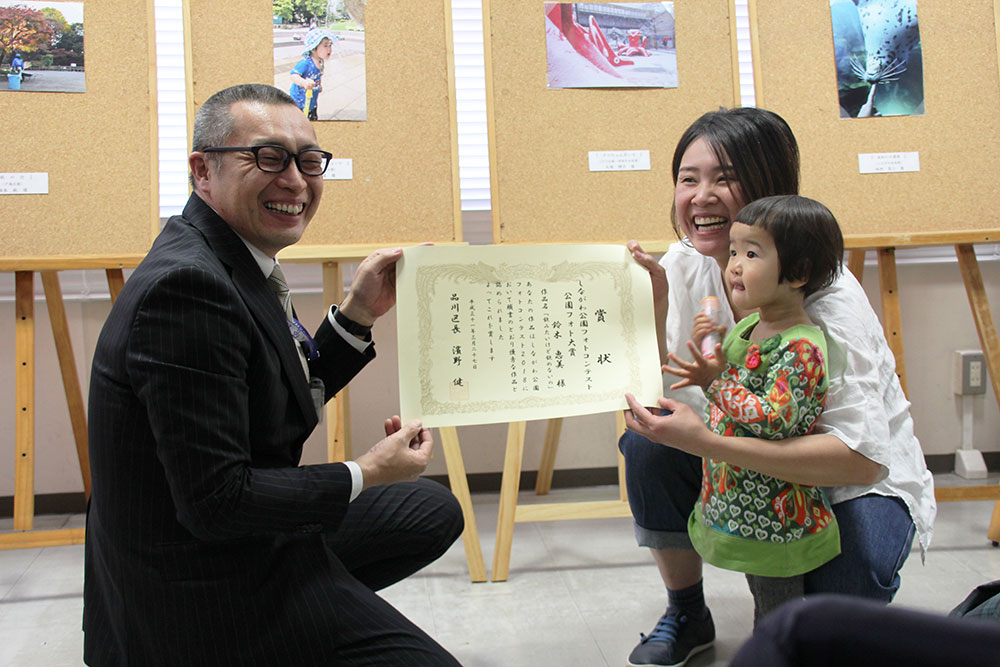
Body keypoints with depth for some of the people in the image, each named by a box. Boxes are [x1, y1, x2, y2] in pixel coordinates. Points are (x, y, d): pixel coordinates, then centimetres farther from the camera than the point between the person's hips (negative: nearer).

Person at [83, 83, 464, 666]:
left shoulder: (229, 262, 4)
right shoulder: (187, 285, -27)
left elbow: (290, 403, 12)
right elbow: (215, 500, -28)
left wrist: (358, 314, 1)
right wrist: (365, 475, -16)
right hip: (206, 590, -10)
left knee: (434, 511, 21)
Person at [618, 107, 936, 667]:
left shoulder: (826, 295, -26)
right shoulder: (685, 267, -10)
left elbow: (862, 456, -34)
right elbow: (656, 397, -12)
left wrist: (708, 442, -43)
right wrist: (651, 306, -27)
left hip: (863, 481, -4)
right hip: (753, 463, 4)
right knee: (648, 444, -21)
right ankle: (687, 617, 2)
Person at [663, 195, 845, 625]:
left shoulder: (801, 346, -22)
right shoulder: (745, 328, 5)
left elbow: (774, 417, -31)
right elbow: (728, 393, 14)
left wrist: (715, 383, -27)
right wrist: (705, 356, -2)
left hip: (776, 522, -9)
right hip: (740, 511, 9)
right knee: (763, 598, 26)